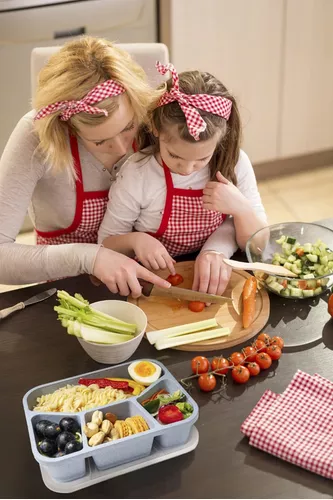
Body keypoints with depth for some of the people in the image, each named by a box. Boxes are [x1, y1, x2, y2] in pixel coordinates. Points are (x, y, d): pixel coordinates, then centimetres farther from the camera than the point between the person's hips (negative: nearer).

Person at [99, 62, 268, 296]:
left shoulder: (235, 164, -9)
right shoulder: (136, 175, -15)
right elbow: (107, 242, -1)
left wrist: (241, 207, -21)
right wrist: (134, 240, -22)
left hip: (216, 282, 1)